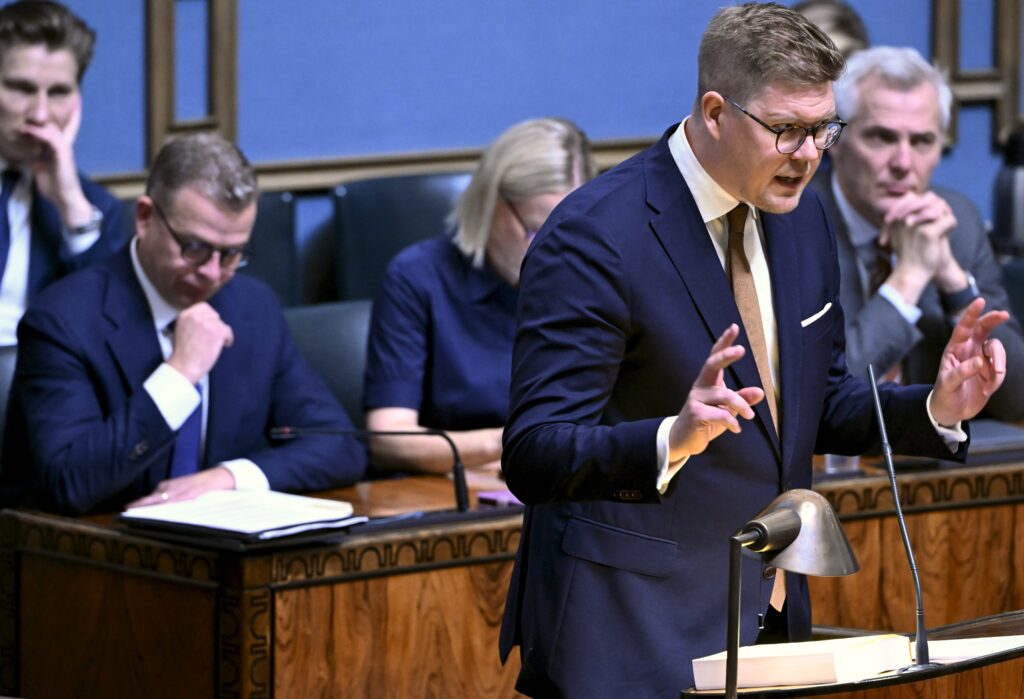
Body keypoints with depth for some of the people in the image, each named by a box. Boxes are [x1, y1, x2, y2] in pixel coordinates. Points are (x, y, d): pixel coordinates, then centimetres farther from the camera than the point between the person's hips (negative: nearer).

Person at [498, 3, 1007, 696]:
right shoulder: (593, 236, -17)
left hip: (768, 615, 7)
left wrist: (937, 409, -3)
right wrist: (672, 439, -37)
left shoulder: (803, 217, 6)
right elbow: (534, 457, -20)